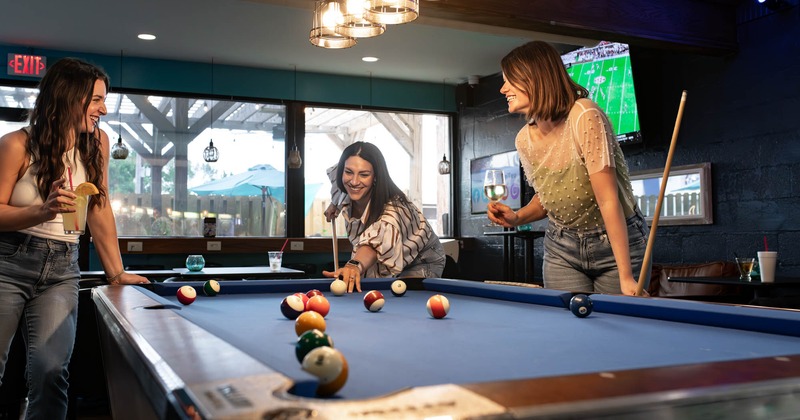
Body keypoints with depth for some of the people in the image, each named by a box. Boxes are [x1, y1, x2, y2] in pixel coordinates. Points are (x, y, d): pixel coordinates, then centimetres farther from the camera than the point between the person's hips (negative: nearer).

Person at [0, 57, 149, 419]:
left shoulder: (97, 143, 4)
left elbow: (100, 210, 7)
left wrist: (116, 272, 5)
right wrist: (44, 211, -23)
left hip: (62, 270, 2)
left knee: (50, 370, -15)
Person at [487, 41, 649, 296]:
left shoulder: (584, 115, -24)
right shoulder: (524, 139, -5)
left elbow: (608, 201, -26)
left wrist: (625, 276, -27)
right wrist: (517, 218, -9)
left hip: (619, 241, -4)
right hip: (561, 247, 5)